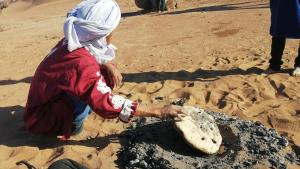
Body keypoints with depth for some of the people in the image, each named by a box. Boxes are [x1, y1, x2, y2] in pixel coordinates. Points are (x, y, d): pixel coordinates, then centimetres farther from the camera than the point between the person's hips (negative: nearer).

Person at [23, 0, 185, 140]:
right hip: (43, 119, -7)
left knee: (105, 78, 1)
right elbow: (109, 104, -34)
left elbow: (95, 57, 13)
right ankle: (71, 127, -7)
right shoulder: (81, 63, -33)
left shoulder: (72, 43, -9)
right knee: (93, 87, -29)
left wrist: (108, 65, -10)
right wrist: (159, 112, -29)